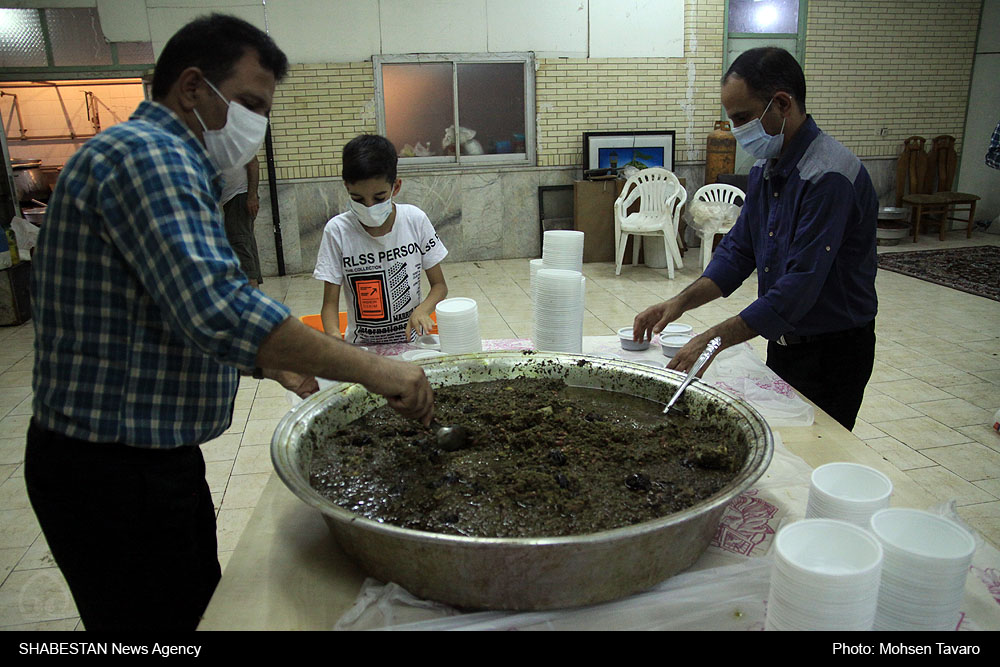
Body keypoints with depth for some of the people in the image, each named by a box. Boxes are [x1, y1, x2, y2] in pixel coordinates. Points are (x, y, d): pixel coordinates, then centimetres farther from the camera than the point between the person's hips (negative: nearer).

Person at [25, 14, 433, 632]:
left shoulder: (162, 161, 16)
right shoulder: (145, 153, -19)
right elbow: (218, 308, -34)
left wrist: (271, 364, 14)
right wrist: (371, 368, -30)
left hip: (151, 457, 10)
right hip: (115, 471, -10)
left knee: (199, 605, 22)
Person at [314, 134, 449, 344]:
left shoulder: (415, 220, -6)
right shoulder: (337, 231, -10)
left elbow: (439, 285, 3)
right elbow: (330, 303, -7)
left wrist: (422, 310, -18)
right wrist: (334, 336, -28)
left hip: (412, 342, 0)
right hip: (361, 346, 0)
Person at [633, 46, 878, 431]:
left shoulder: (829, 176, -25)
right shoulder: (766, 169, 4)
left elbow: (798, 288, -31)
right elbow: (738, 252, 8)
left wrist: (712, 341, -30)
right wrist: (680, 303, -5)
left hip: (833, 352, -8)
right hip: (783, 341, 8)